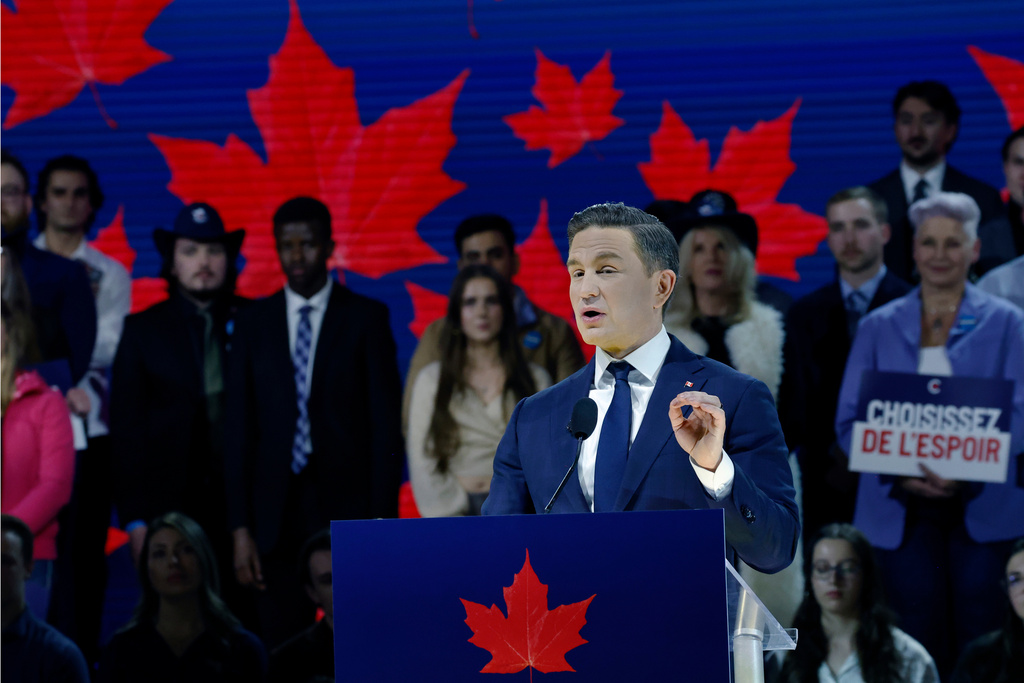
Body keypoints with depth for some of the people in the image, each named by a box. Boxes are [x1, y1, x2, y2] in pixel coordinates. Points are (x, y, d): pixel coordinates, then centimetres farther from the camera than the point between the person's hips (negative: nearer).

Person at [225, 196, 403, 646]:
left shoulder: (366, 317, 3)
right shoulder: (253, 323, 10)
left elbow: (386, 424, 0)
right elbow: (238, 430, 8)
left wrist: (382, 520, -7)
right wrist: (240, 528, 0)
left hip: (349, 507, -2)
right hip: (278, 511, 2)